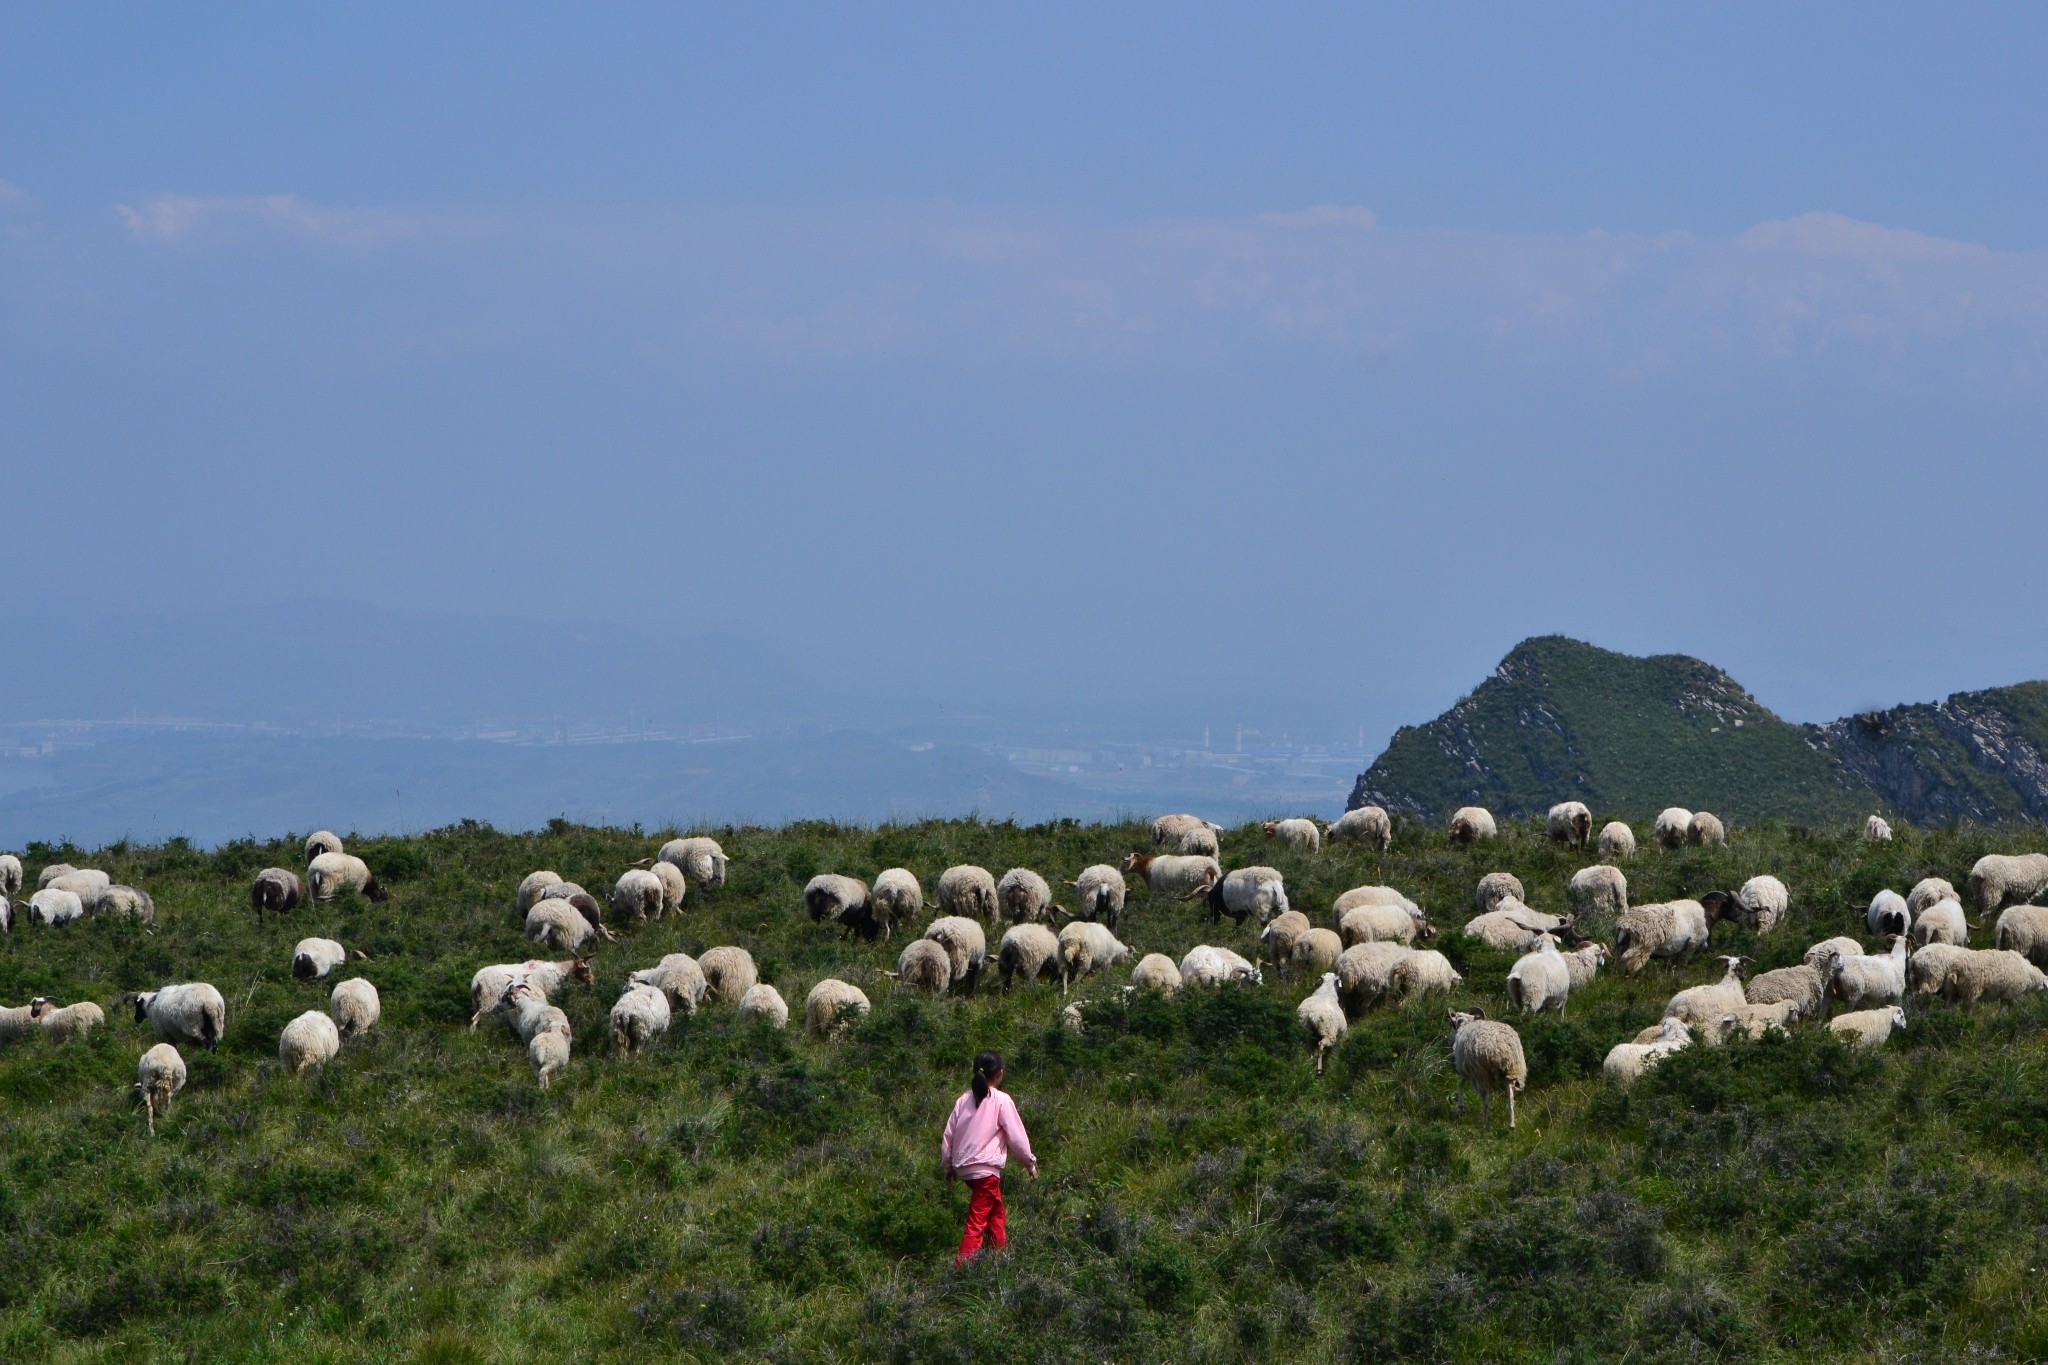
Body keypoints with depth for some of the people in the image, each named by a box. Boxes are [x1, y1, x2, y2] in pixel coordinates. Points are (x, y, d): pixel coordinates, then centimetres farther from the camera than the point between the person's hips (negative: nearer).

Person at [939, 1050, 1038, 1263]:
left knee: (996, 1209, 26)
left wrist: (948, 1165, 21)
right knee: (977, 1222, -8)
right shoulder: (1001, 1101, -9)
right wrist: (1030, 1163, 8)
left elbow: (949, 1135, 9)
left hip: (963, 1166, 7)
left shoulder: (964, 1100, 7)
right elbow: (1017, 1136, -6)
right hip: (986, 1168, -7)